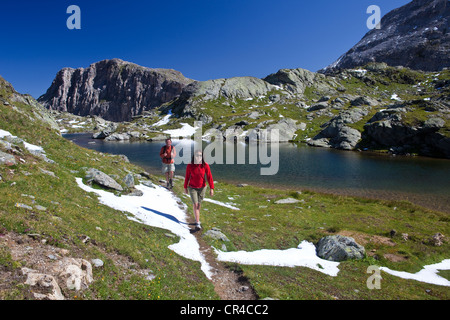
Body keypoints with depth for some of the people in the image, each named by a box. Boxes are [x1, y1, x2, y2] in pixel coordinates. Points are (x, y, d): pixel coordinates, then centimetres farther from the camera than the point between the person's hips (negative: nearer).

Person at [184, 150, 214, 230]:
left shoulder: (205, 165, -15)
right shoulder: (189, 166, -14)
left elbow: (209, 177, -12)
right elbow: (187, 177, -3)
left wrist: (211, 188, -16)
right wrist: (185, 187, 5)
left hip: (202, 188, 1)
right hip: (192, 188, -1)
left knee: (199, 204, 15)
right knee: (195, 204, -8)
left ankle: (197, 218, 38)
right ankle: (197, 223, -1)